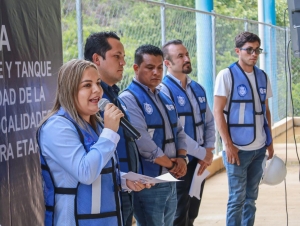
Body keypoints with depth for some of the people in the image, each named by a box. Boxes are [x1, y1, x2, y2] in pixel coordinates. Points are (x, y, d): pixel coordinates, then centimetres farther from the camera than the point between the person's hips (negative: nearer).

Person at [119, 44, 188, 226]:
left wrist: (181, 158, -4)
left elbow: (179, 131, 17)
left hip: (171, 182, 8)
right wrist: (170, 164, -12)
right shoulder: (129, 99, -13)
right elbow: (141, 141, -21)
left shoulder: (165, 100, 15)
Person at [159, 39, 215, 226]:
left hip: (199, 162, 7)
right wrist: (202, 153, -13)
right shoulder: (164, 90, -15)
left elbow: (209, 123, 13)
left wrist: (209, 152, -3)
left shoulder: (198, 89, 9)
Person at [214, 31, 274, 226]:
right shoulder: (226, 75, -7)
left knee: (251, 196, 11)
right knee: (237, 197, -1)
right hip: (238, 148, -5)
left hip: (259, 147, 5)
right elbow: (218, 112, -10)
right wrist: (228, 144, -15)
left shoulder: (263, 77, 9)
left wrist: (270, 140, 11)